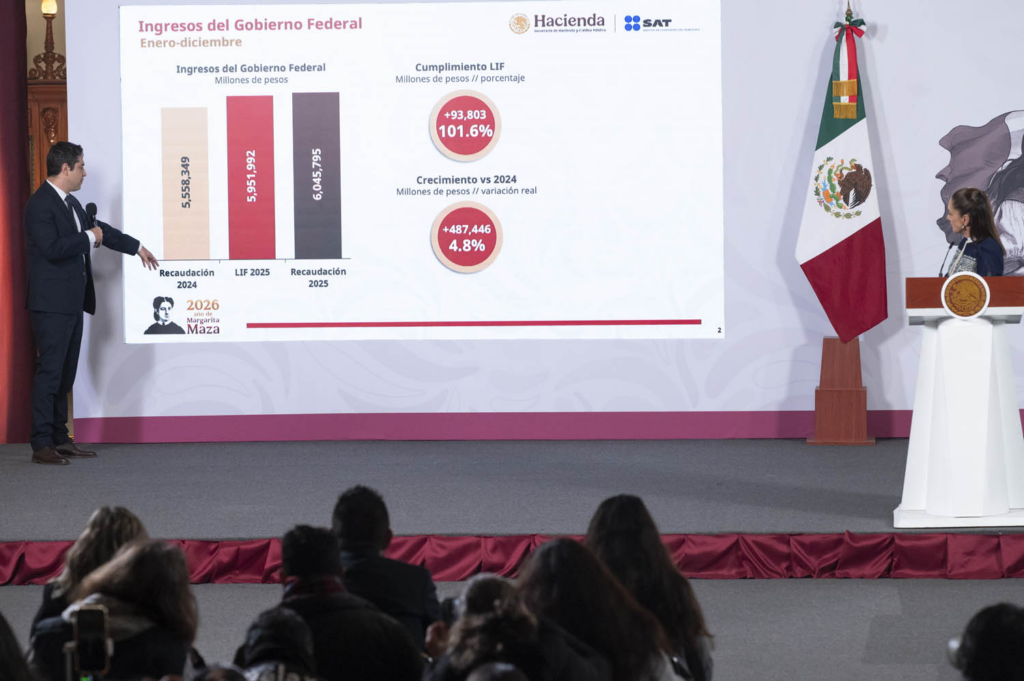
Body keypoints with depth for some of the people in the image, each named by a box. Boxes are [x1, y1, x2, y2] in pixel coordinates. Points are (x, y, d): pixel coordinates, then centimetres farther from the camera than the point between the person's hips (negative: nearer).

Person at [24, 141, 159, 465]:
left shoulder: (70, 203, 16)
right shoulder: (40, 204, -14)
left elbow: (99, 229, 30)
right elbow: (52, 249, -25)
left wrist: (136, 247, 38)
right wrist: (89, 238, -13)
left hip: (72, 303, 10)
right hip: (52, 304, -10)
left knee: (65, 373, 11)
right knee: (50, 371, -10)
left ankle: (60, 439, 16)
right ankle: (41, 445, -8)